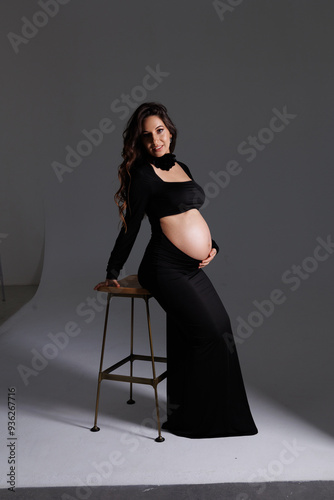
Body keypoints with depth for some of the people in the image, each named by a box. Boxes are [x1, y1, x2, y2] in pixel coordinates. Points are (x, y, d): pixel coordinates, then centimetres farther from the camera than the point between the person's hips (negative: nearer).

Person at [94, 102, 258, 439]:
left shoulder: (181, 167, 15)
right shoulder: (143, 174, -7)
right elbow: (130, 228, -6)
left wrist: (212, 246, 7)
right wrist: (112, 274, -2)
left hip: (193, 269, 8)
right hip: (164, 269, -8)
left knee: (222, 329, 11)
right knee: (206, 336, -9)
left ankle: (221, 412, 29)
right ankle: (187, 419, 9)